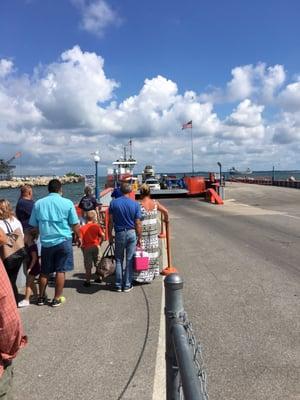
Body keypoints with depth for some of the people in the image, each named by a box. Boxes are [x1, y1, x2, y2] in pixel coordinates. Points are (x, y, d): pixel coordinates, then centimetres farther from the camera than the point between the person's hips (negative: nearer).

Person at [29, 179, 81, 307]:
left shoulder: (38, 203, 2)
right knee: (60, 271, 6)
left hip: (46, 242, 3)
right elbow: (75, 224, -3)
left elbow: (34, 225, 8)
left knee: (44, 271, 15)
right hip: (63, 241, -3)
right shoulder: (67, 203, -6)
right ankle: (57, 299, 12)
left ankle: (41, 297, 27)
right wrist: (78, 237, 13)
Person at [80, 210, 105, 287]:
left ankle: (87, 281, 11)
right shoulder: (97, 226, -4)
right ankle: (98, 278, 29)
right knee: (98, 263, 18)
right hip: (96, 246, 1)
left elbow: (80, 239, -13)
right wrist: (99, 243, 6)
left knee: (88, 266, 6)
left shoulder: (82, 228, -6)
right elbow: (102, 236, -10)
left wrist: (82, 246, 2)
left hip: (86, 248, -1)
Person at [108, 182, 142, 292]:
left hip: (119, 233, 0)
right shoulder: (135, 204, -6)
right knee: (129, 260, 7)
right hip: (132, 233, 0)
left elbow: (110, 222, -2)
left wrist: (110, 236, 8)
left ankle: (118, 285, 16)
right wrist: (139, 237, 5)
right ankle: (127, 285, 14)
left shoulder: (113, 203, -4)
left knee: (119, 260, 12)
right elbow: (138, 224, -5)